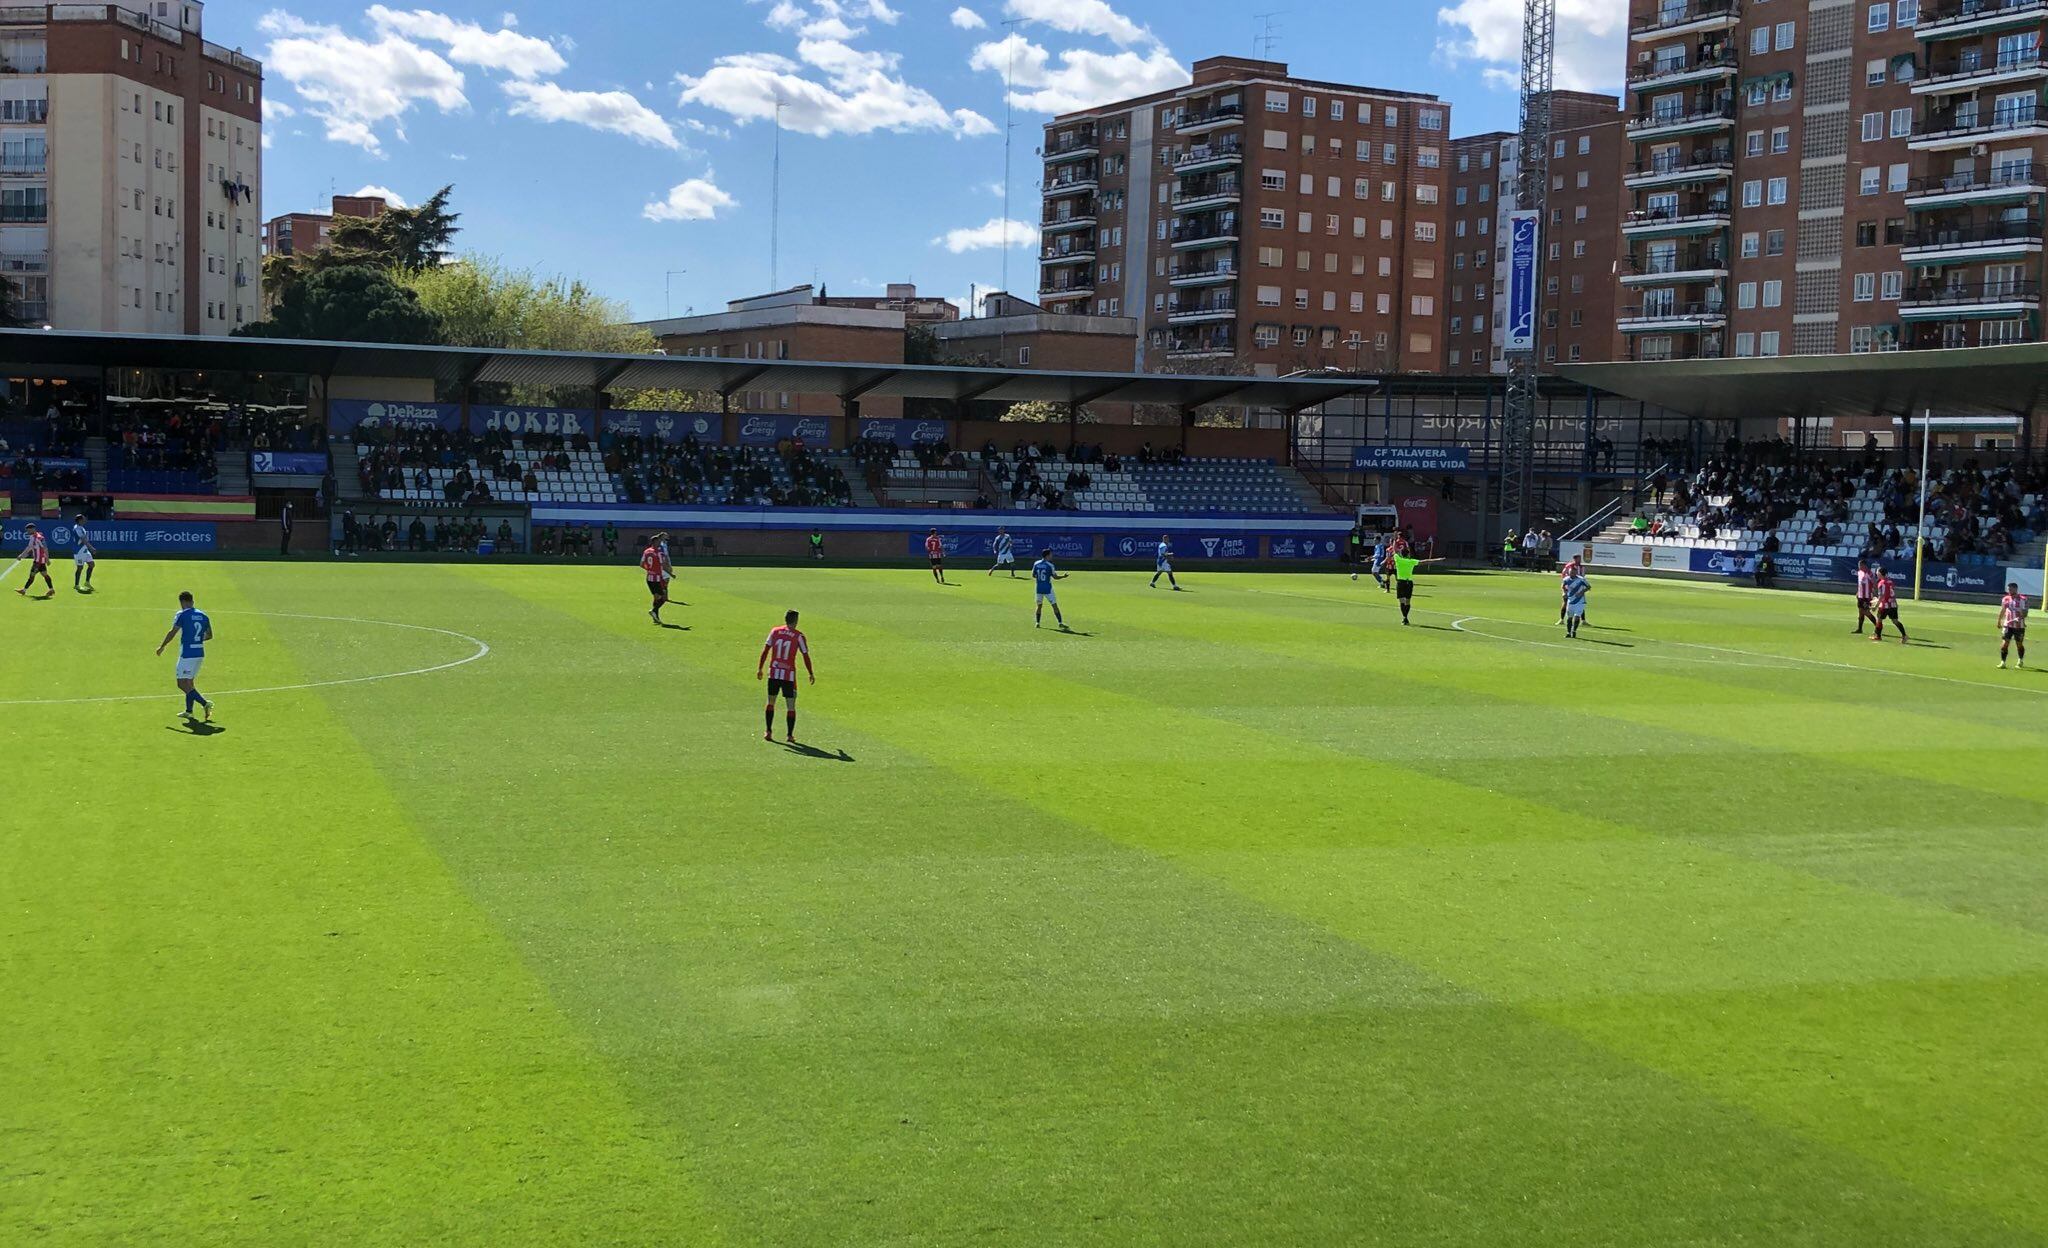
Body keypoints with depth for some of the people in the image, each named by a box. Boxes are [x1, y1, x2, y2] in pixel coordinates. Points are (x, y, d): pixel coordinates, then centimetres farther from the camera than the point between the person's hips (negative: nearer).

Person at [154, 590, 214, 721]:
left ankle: (205, 703, -20)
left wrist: (162, 646, 1)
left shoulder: (182, 615, -7)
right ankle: (189, 711, 18)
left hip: (187, 654, -7)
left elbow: (172, 633, -11)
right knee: (189, 682, 19)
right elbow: (209, 635, 14)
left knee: (183, 684, -5)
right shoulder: (203, 615, 11)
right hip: (200, 653, 7)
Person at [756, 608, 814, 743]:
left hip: (773, 673, 3)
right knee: (791, 706, 6)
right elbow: (806, 656, -1)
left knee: (771, 703, 17)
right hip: (789, 675, -3)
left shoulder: (775, 632, 4)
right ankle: (790, 735, 3)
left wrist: (760, 668, 7)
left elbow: (765, 651, 2)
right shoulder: (799, 636, -3)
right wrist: (811, 674, 9)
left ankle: (768, 732, 15)